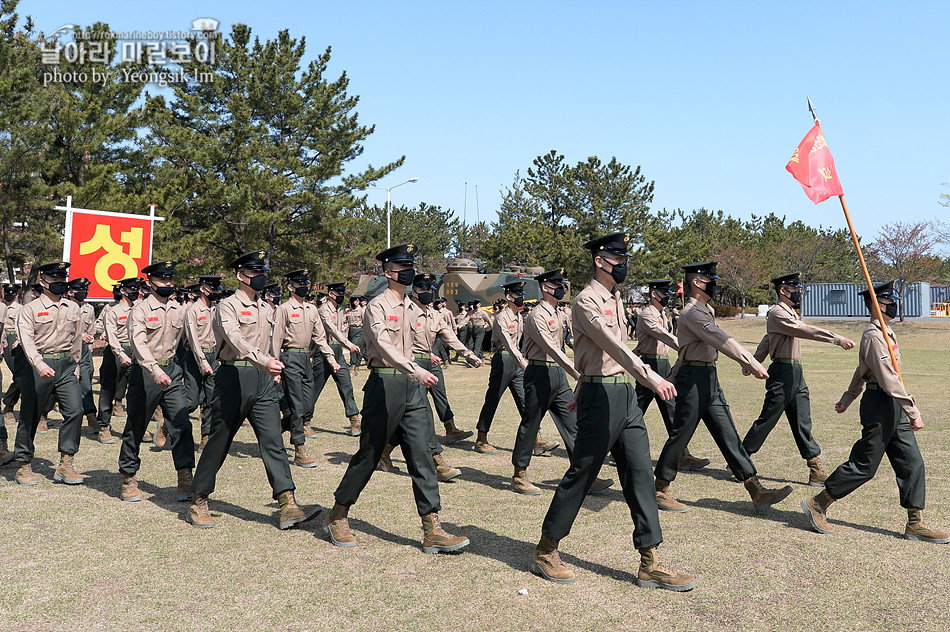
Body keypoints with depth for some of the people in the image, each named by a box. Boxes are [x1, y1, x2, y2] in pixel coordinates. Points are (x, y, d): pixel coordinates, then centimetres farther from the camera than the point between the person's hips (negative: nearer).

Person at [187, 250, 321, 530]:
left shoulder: (264, 307, 16)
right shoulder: (227, 306, -7)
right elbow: (236, 341, -26)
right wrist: (265, 361, -40)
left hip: (263, 381, 6)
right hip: (234, 378, -6)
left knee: (273, 440, -3)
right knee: (219, 442, 3)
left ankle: (288, 506, -7)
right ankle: (198, 503, 19)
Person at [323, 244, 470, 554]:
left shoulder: (413, 308, 15)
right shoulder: (377, 306, -9)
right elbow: (384, 345, -25)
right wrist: (415, 371, -37)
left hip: (412, 387, 6)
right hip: (385, 384, -6)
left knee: (421, 454, 0)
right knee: (369, 454, 3)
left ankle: (432, 530, 1)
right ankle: (337, 516, 22)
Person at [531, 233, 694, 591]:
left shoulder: (615, 299, 17)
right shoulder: (587, 301, -12)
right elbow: (614, 345, -26)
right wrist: (652, 378, -36)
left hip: (625, 395, 8)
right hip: (601, 397, -8)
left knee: (640, 474, 5)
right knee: (581, 475, 0)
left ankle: (650, 564, 11)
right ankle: (545, 551, 17)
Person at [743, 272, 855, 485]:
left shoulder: (790, 313, 19)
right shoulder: (777, 313, -11)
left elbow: (766, 342, 26)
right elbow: (805, 330, -26)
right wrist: (837, 339, -31)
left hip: (796, 374, 9)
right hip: (782, 373, -9)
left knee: (802, 423, 7)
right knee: (767, 419, -3)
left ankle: (816, 470, 7)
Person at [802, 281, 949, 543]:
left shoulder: (885, 333, 15)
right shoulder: (874, 336, -17)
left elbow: (861, 371, 24)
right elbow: (889, 379, -23)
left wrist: (847, 399, 31)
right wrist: (913, 412, -23)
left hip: (894, 407, 10)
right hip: (880, 405, -10)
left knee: (912, 463, 8)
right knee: (864, 465, -3)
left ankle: (916, 524, 15)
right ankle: (817, 504, 8)